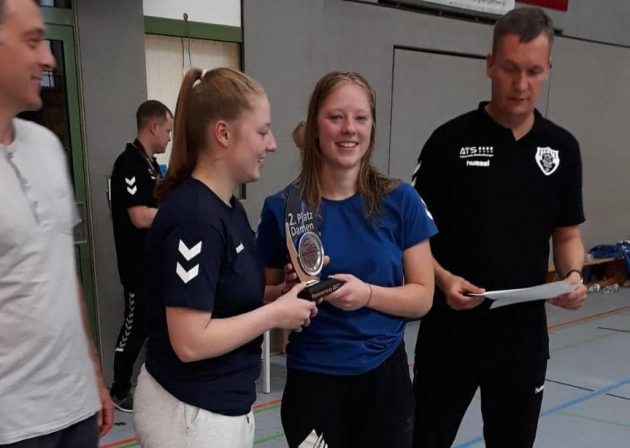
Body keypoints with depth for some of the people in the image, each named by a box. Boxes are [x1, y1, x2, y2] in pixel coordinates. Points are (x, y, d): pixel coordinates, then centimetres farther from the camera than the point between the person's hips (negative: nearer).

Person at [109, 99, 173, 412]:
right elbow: (140, 217, -25)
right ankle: (119, 391, 16)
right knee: (136, 326, 1)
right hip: (138, 264, -9)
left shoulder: (151, 163, 12)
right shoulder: (129, 163, -18)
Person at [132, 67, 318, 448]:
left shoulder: (230, 207, 4)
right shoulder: (194, 217, -24)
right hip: (191, 413, -9)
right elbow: (190, 341, -26)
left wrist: (284, 293, -4)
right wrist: (277, 313, -17)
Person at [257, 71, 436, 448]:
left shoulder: (401, 201, -6)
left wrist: (367, 294, -21)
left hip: (385, 377, 1)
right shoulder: (283, 207, -7)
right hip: (312, 382, 0)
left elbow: (422, 297, -4)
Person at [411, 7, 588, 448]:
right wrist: (443, 278, -21)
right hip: (450, 330, -3)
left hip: (523, 331, 3)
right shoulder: (451, 140, -8)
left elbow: (567, 233, 10)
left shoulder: (563, 148, 2)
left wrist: (573, 275, -10)